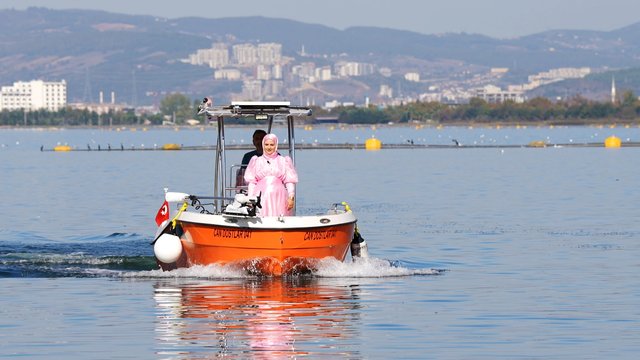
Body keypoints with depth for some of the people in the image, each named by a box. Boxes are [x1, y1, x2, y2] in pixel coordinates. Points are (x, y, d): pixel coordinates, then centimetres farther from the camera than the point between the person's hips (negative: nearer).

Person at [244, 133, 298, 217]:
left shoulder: (283, 161, 14)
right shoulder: (256, 161, 16)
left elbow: (289, 181, 9)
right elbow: (251, 182, 12)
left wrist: (291, 197, -4)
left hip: (278, 198, 0)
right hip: (261, 198, 0)